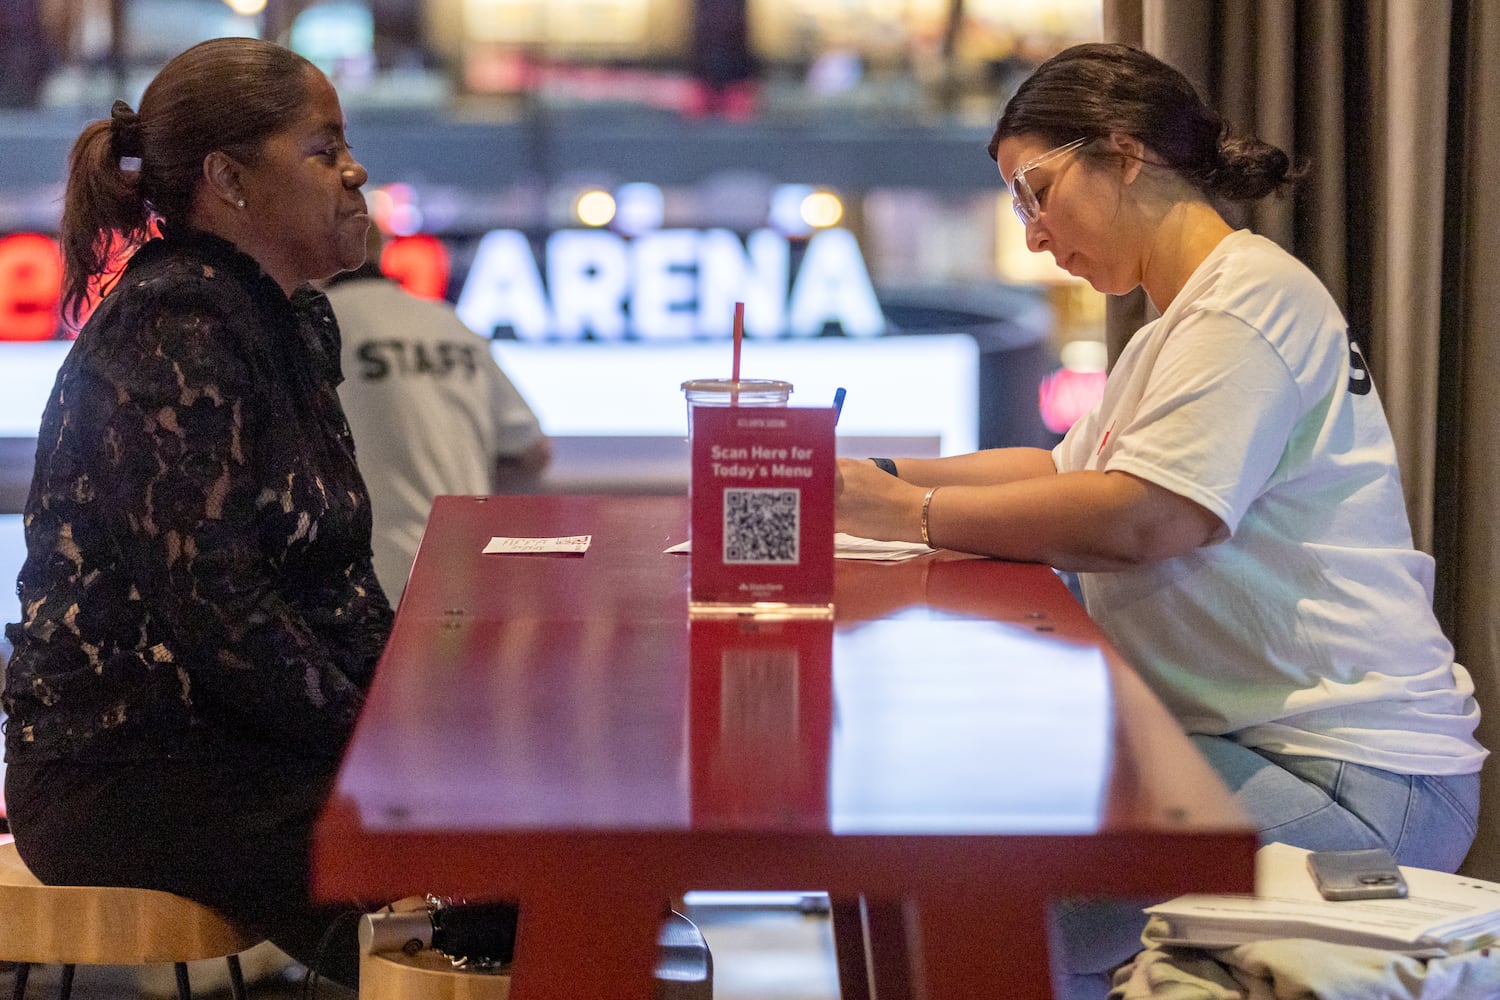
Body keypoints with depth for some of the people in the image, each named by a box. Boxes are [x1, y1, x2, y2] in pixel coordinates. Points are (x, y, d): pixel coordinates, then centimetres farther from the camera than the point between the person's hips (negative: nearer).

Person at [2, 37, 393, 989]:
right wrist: (370, 734, -14)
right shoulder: (173, 329, -15)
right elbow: (212, 602, -21)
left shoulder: (295, 324, 14)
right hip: (128, 770, -9)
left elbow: (337, 573, 18)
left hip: (236, 735, 9)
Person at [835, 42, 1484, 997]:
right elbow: (1062, 468, 25)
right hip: (1255, 737, 10)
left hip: (1351, 778, -10)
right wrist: (878, 476, 12)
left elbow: (1138, 522, -23)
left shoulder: (1250, 296, -12)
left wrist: (909, 513, -15)